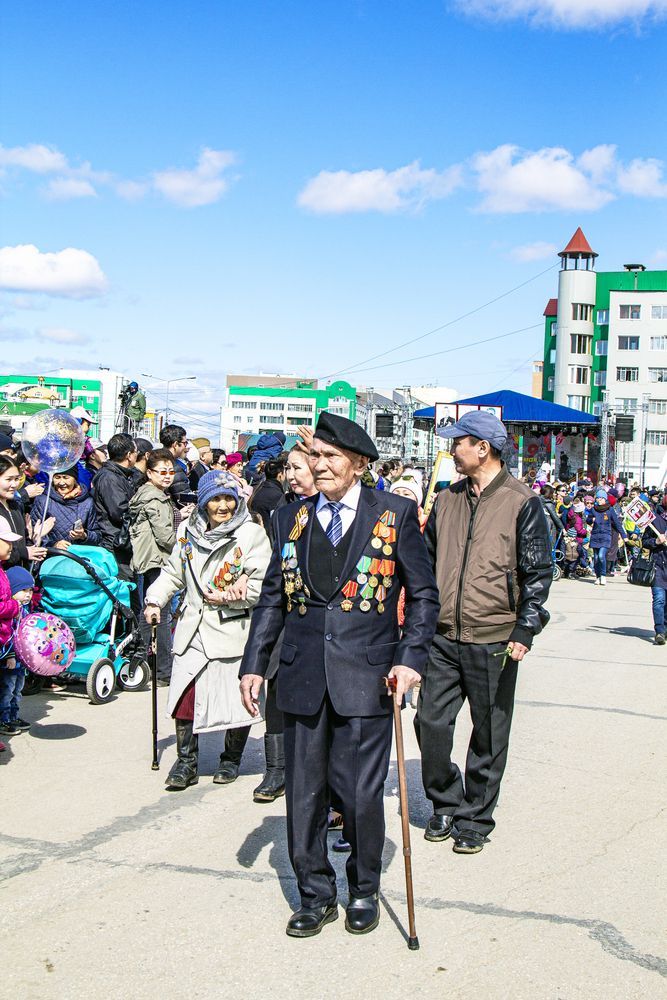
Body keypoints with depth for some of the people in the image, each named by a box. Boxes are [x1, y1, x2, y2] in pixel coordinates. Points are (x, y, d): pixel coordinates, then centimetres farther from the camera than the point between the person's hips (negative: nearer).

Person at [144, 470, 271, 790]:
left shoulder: (252, 533, -7)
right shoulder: (188, 531, 8)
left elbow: (263, 585, -10)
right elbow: (173, 572, 19)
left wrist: (228, 598, -15)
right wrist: (155, 600, 8)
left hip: (233, 629, -3)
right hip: (193, 629, 3)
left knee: (237, 699, 5)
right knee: (185, 693, -1)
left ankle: (231, 759, 26)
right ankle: (186, 762, 14)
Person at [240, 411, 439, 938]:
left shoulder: (396, 515, 0)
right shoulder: (291, 518, 9)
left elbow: (423, 593, 3)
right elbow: (273, 596, 14)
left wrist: (411, 659, -7)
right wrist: (254, 663, 9)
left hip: (367, 677, -3)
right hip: (304, 678, 3)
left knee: (362, 794, 3)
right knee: (304, 793, 9)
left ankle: (364, 891, 26)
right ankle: (316, 894, 26)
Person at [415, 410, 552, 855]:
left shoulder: (523, 503, -5)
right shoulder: (447, 500, 10)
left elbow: (538, 573, -6)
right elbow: (426, 562, 18)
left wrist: (525, 631, -13)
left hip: (494, 640, -4)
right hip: (443, 636, 4)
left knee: (489, 735, 7)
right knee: (431, 722, 4)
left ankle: (475, 820, 22)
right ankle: (447, 804, 25)